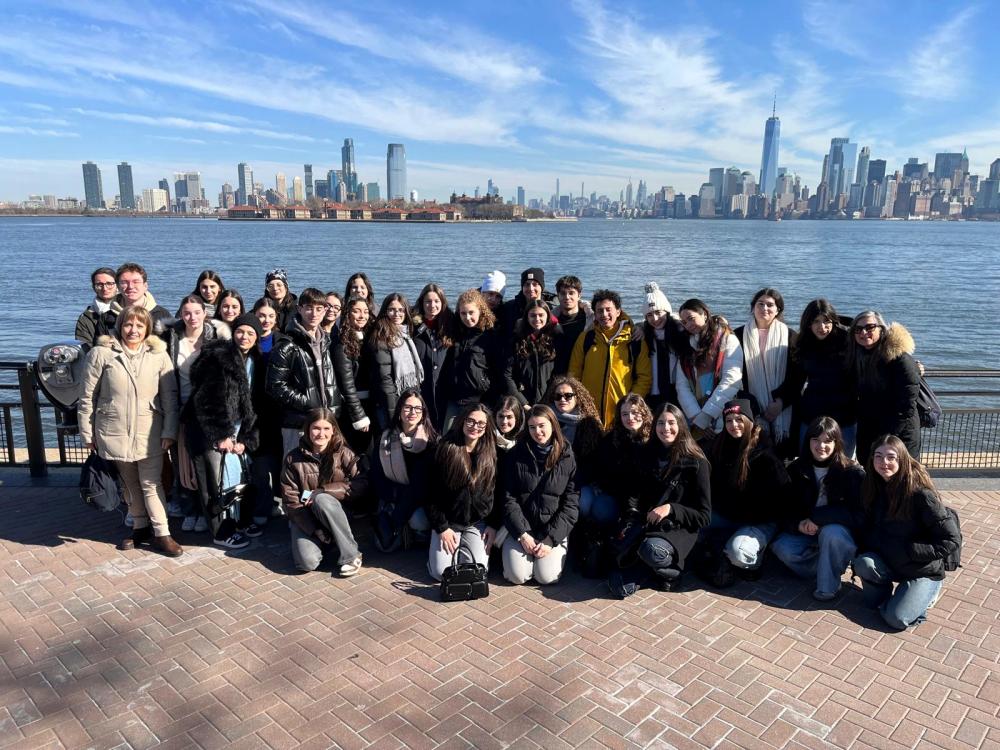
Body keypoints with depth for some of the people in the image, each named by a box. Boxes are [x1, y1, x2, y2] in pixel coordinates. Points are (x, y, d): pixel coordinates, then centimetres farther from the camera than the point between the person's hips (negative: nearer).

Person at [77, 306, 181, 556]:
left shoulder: (158, 355, -2)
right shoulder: (101, 354, -4)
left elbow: (169, 396, -1)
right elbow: (87, 397, 0)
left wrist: (169, 431, -5)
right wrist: (87, 434, 0)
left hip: (149, 433, -1)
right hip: (114, 432, 1)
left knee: (151, 484, 3)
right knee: (130, 484, 14)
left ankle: (161, 533, 11)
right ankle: (140, 527, 29)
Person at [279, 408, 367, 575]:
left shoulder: (343, 454, -3)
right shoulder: (293, 459, -3)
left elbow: (361, 483, -13)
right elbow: (290, 499, -6)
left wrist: (321, 492, -22)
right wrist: (314, 530, -17)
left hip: (334, 514, 0)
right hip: (305, 518, 0)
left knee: (322, 500, -34)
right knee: (307, 562, -26)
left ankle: (351, 555, -21)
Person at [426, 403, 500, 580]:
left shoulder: (491, 453, -2)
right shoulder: (446, 449, -8)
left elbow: (497, 492, 4)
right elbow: (432, 492, -6)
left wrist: (493, 525, -3)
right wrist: (441, 527, -9)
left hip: (478, 523, 1)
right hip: (448, 522, -1)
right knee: (441, 573, -13)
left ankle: (462, 549, 18)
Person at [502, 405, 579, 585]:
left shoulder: (567, 458, -2)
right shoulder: (516, 456, 0)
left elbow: (571, 504, -5)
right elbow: (509, 499, -2)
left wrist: (551, 539, -13)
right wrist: (522, 535, -13)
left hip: (554, 530, 0)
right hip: (521, 528, 1)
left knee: (546, 576, -19)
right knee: (517, 575, -17)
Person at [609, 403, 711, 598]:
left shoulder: (696, 463, -4)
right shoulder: (649, 455, 11)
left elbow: (703, 515, -4)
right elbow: (635, 494, 11)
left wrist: (671, 508, -18)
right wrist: (630, 522, -9)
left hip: (678, 527, -2)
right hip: (646, 522, 2)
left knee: (652, 549, -37)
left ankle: (671, 569, -5)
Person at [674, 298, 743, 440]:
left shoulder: (728, 340, 0)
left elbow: (730, 381, -11)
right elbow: (682, 386, 3)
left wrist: (704, 417, -16)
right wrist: (696, 417, -13)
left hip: (723, 423, -3)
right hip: (694, 424, 4)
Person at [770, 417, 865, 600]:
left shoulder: (852, 472, -14)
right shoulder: (796, 469, -3)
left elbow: (858, 514, -20)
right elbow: (787, 506, 2)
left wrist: (817, 517, -28)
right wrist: (798, 524, -20)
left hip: (840, 532, -3)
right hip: (806, 533, 3)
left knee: (831, 533, -37)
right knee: (781, 547, -24)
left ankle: (828, 587, -13)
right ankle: (834, 565, -6)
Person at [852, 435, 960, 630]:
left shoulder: (921, 494, -22)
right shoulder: (874, 487, -5)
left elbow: (952, 541, -19)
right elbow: (868, 528, 8)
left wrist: (908, 551, -22)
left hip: (923, 571, -4)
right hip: (888, 564, 4)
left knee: (897, 619, -21)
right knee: (863, 563, -28)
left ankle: (925, 594, 9)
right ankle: (882, 589, 4)